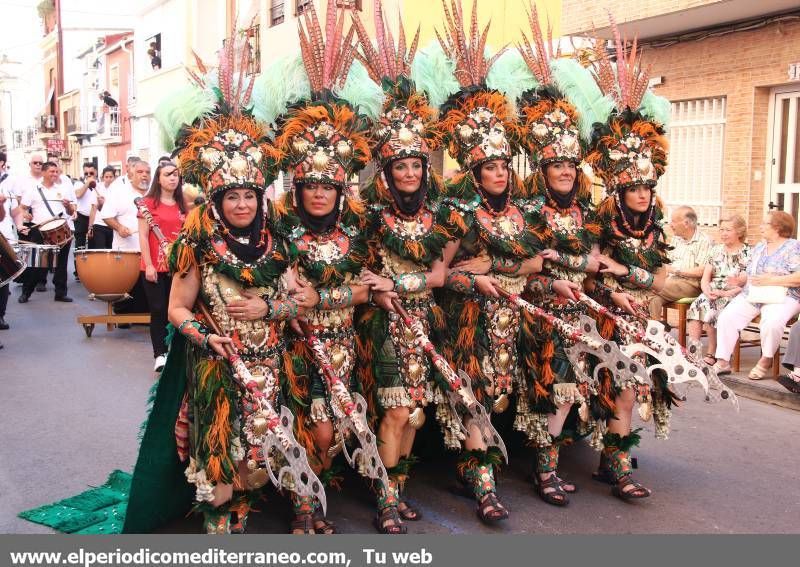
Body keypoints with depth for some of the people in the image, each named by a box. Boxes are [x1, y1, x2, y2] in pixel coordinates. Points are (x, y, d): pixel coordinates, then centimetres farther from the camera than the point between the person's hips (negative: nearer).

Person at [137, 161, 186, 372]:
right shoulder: (149, 202, -3)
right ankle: (160, 354, 3)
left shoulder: (182, 204, 11)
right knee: (158, 309, -2)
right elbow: (143, 236, -6)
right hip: (155, 266, -4)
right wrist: (148, 265, -13)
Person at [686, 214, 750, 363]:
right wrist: (707, 290, -10)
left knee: (710, 308, -31)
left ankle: (711, 354, -17)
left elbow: (747, 283, -9)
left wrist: (726, 293, -20)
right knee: (695, 307, -26)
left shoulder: (747, 253, 0)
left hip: (734, 295, -5)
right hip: (712, 293, 5)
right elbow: (705, 277, 11)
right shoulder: (716, 250, 17)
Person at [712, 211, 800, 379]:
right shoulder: (759, 247, 21)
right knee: (726, 317, -18)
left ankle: (766, 360, -11)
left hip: (781, 298, -6)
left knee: (772, 322, -36)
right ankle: (723, 362, -13)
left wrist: (771, 280, -17)